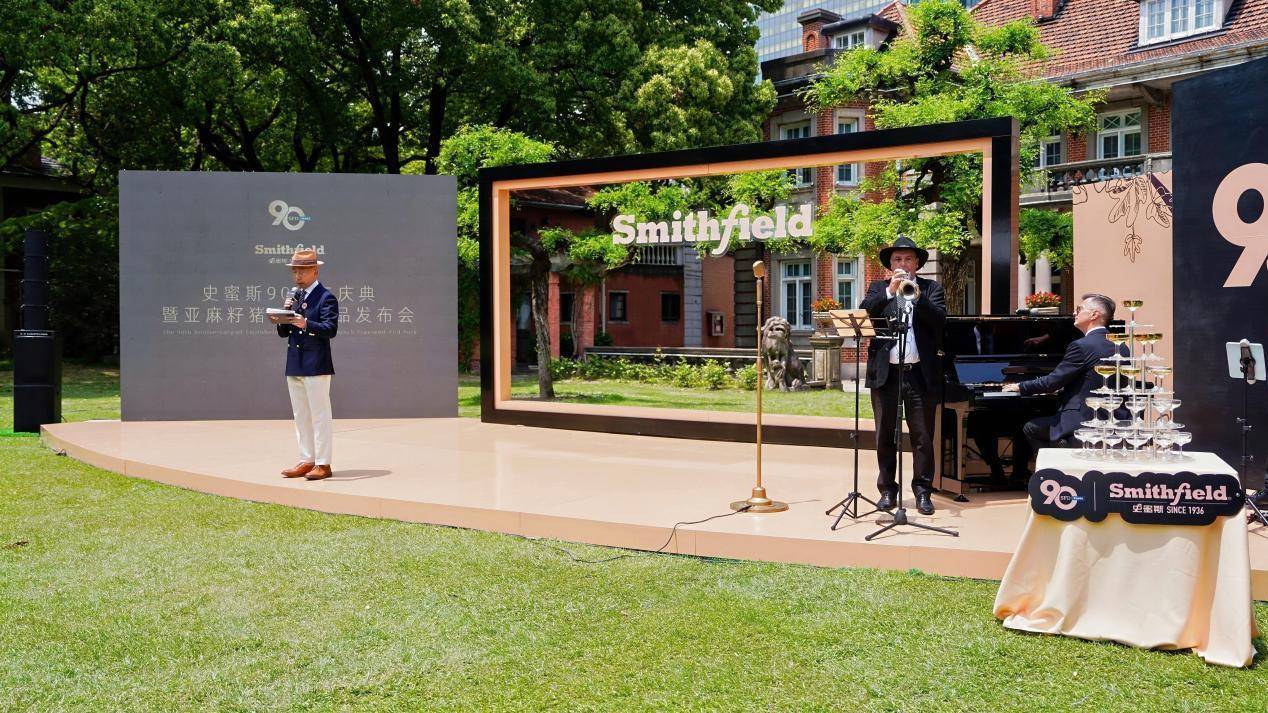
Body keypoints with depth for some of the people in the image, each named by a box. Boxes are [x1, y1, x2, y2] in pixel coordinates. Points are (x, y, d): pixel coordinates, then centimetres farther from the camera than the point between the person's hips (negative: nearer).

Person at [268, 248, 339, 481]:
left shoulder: (326, 298, -6)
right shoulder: (294, 297, 16)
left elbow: (330, 329, -18)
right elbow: (284, 333, 14)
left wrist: (306, 324, -31)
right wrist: (284, 316, -5)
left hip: (316, 366, -8)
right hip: (294, 366, 8)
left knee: (320, 415, -4)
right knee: (301, 416, 12)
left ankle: (323, 464, 1)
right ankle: (306, 461, 19)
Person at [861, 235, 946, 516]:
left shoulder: (931, 288, 9)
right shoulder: (878, 288, 11)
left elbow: (939, 320, -6)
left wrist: (917, 296, -18)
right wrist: (889, 291, -17)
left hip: (920, 373, -1)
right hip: (885, 373, 1)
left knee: (923, 437, 2)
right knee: (885, 436, 6)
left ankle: (923, 492, 10)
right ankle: (887, 490, 15)